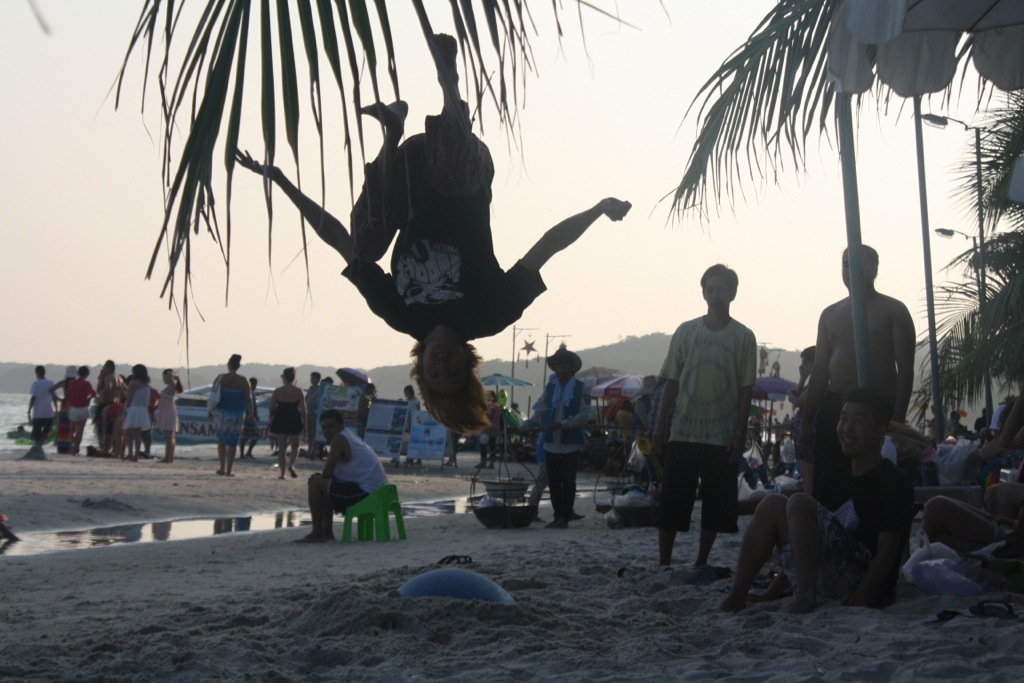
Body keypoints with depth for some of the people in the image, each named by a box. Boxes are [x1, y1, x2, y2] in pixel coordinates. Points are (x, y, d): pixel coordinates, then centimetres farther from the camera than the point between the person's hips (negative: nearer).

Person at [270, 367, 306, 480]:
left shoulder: (277, 391, -3)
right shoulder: (298, 391, -2)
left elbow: (272, 408, 1)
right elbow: (303, 409, -4)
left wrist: (271, 421, 13)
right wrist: (304, 424, 2)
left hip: (280, 420, 0)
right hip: (294, 421, 0)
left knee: (281, 448, 5)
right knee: (295, 446, 16)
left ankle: (282, 473, 1)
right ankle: (291, 465, -9)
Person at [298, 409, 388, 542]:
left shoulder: (339, 439, -10)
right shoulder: (349, 436, 20)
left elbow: (327, 473, -11)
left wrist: (318, 478, 10)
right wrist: (321, 477, 7)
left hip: (365, 492, -11)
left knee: (315, 484, -9)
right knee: (326, 484, 27)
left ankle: (316, 533, -4)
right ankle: (327, 532, 23)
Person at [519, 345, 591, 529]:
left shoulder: (581, 389, 0)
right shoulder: (550, 388, 12)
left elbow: (585, 415, -9)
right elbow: (539, 414, 10)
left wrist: (562, 424, -20)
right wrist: (523, 427, -6)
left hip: (570, 444, -4)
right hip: (551, 443, 4)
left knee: (568, 482, -2)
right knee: (553, 482, 7)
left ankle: (565, 517, 4)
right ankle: (558, 516, 15)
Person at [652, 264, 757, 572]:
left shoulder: (743, 337, 2)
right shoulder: (686, 331, 5)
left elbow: (746, 389, 1)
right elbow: (671, 382, 7)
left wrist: (741, 433, -5)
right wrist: (660, 424, 1)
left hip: (723, 435, -1)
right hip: (683, 432, 1)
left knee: (716, 501, 3)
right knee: (672, 500, 0)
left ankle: (701, 562, 13)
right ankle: (664, 562, 6)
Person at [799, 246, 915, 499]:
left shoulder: (893, 311, 3)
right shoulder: (830, 314, 17)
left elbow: (905, 369, -3)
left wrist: (898, 419, -12)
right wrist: (807, 421, 12)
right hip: (833, 407, 4)